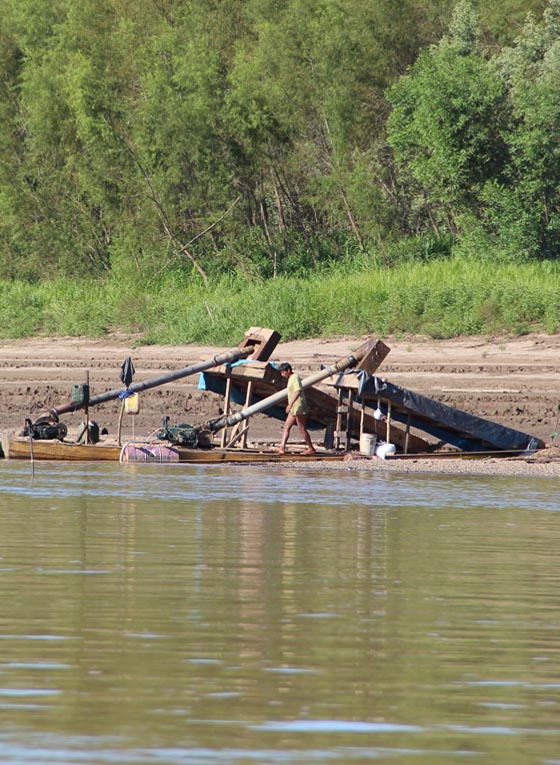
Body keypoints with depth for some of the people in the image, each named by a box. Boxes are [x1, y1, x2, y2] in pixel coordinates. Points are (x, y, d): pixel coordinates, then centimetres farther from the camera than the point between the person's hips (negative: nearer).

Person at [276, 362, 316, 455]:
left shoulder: (295, 378, -13)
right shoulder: (290, 379, 17)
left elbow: (298, 391, -28)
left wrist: (290, 404, -35)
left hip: (299, 407, -10)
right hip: (294, 409, 10)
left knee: (302, 429, -3)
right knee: (286, 427, 0)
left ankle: (311, 448, 7)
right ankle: (282, 448, -8)